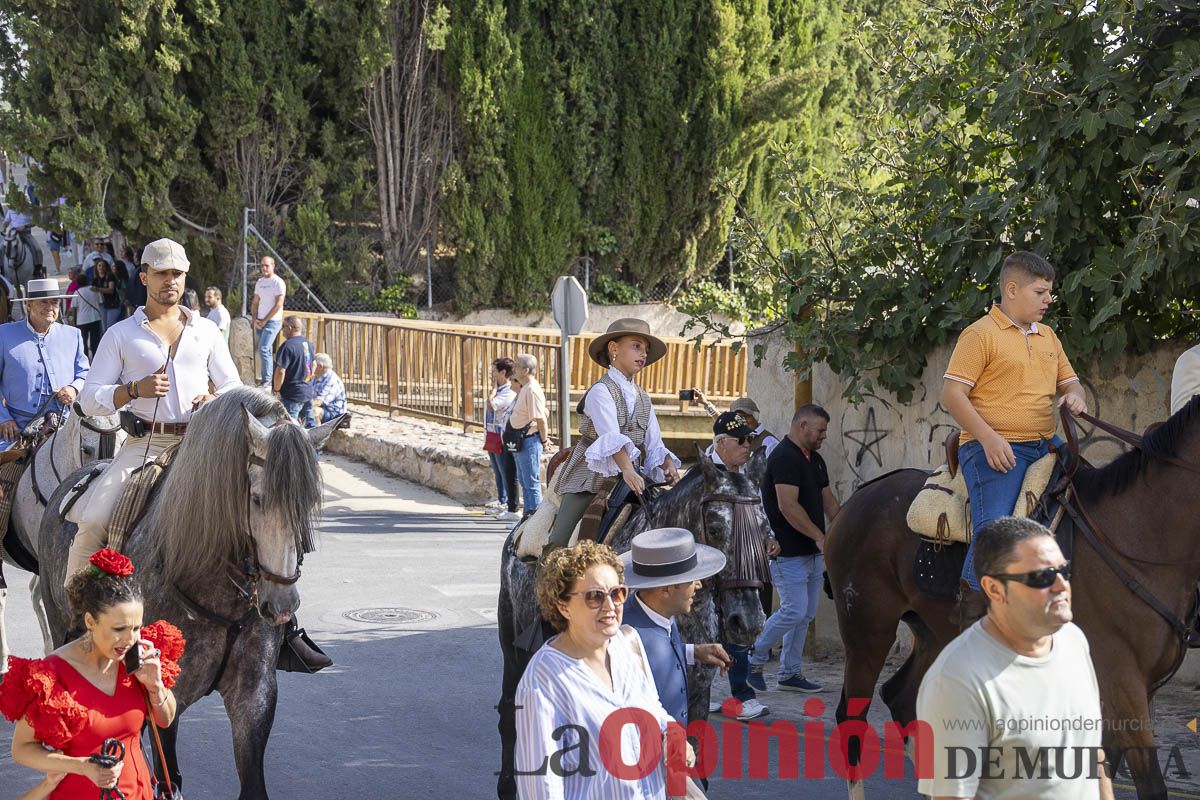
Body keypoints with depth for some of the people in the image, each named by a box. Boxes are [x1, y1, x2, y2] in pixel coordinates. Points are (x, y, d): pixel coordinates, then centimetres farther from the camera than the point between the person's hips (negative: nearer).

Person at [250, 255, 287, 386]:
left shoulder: (278, 282, -9)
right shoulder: (260, 282, 14)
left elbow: (278, 305, -14)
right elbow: (255, 302, 19)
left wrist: (264, 321, -12)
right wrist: (255, 320, 3)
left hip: (272, 321, -7)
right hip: (260, 322, 7)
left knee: (263, 349, -17)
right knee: (267, 350, 10)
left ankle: (267, 379, -14)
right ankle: (268, 379, 16)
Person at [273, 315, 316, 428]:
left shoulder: (288, 346, -18)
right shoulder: (308, 343, 9)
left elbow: (281, 371, -23)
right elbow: (313, 365, 22)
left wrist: (276, 390, -12)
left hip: (292, 394, -9)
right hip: (308, 392, 9)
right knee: (310, 424, 15)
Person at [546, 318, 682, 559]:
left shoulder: (643, 398, 14)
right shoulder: (601, 391, -9)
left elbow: (654, 444, 7)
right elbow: (610, 435, -26)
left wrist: (669, 466, -15)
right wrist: (627, 470, -41)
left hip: (630, 478, 7)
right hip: (591, 476, -7)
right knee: (558, 546, -17)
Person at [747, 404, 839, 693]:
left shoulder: (815, 459, 16)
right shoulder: (784, 458, -16)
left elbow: (828, 500, 20)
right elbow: (788, 506, -23)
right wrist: (819, 537, -21)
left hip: (813, 553, 10)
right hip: (789, 553, -9)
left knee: (806, 614, 10)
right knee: (794, 611, -11)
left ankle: (791, 673, 17)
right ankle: (753, 659, 7)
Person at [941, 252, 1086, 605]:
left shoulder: (1048, 336, 20)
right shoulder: (981, 334, -4)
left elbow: (1068, 381, 27)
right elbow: (951, 395, -10)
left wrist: (1074, 395, 0)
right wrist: (989, 438, -20)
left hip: (1045, 444, 8)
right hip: (995, 450, -8)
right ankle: (972, 610, -13)